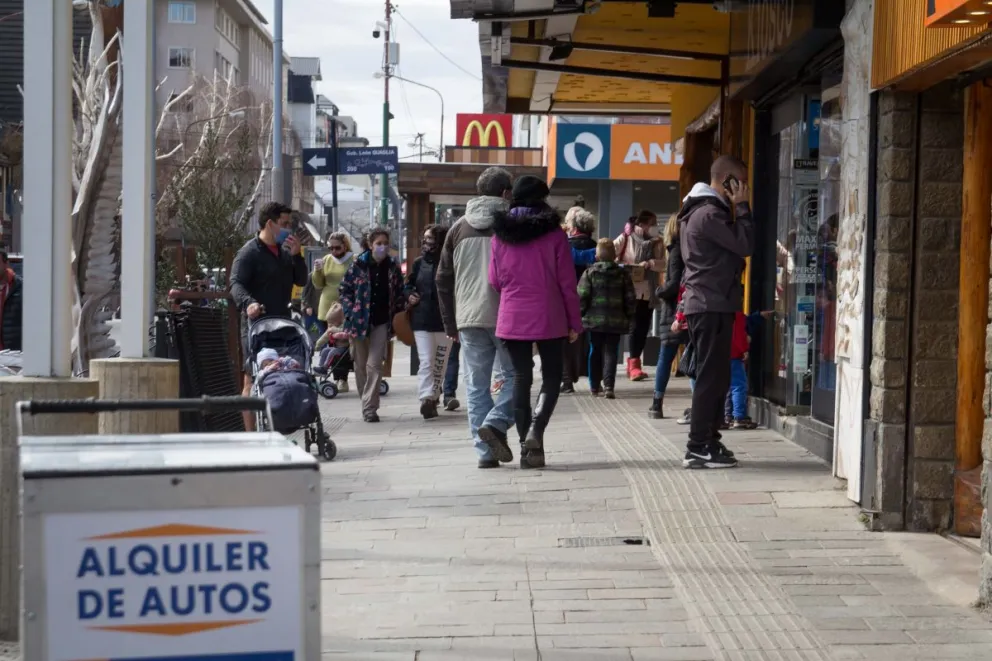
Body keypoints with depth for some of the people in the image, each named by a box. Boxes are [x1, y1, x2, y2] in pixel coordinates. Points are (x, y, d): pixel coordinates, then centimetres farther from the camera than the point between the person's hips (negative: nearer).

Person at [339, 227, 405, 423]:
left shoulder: (393, 267, 4)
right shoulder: (358, 265, -2)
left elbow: (399, 293, 13)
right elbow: (343, 290, 2)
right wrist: (351, 312, -7)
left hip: (382, 322, 0)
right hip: (359, 321, 0)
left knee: (374, 365, -10)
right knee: (361, 365, 8)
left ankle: (370, 408, -10)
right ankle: (367, 404, 24)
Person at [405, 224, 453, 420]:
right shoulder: (419, 263, 9)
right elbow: (408, 285, 22)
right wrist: (409, 295, 2)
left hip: (444, 320, -2)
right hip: (422, 320, 2)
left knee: (440, 363, 9)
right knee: (426, 361, -8)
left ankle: (433, 397, 22)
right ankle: (426, 398, -16)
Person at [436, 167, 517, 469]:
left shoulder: (458, 228, 10)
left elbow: (443, 279, 11)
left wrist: (450, 324, 15)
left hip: (469, 320, 3)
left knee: (477, 384, 7)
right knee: (515, 375, 10)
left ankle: (485, 451, 4)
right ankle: (495, 423, -11)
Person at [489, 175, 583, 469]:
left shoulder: (500, 235, 2)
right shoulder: (554, 235, -6)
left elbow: (494, 281, 8)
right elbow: (567, 283, -4)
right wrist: (574, 322, 3)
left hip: (512, 319, 3)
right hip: (549, 319, -2)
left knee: (521, 379, 10)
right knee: (551, 378, 9)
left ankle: (527, 448, 8)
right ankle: (535, 430, -13)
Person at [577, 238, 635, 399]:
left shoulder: (589, 273, -2)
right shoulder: (622, 274, 2)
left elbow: (582, 296, -7)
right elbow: (630, 298, 2)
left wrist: (581, 313, 5)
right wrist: (629, 317, 11)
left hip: (594, 320, 0)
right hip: (616, 321, 0)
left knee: (595, 352, 13)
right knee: (611, 353, 1)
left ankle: (594, 386, 20)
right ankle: (608, 386, -13)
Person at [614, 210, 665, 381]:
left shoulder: (656, 243, 8)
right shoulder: (626, 239, -3)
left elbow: (663, 264, -2)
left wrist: (650, 263, -20)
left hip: (648, 293, 5)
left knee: (643, 328, 6)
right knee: (636, 327, -9)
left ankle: (632, 363, 16)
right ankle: (634, 364, -7)